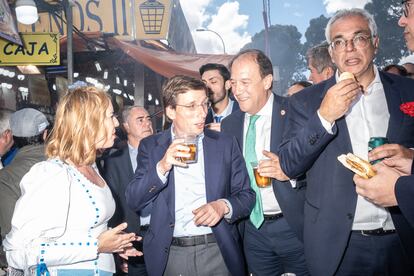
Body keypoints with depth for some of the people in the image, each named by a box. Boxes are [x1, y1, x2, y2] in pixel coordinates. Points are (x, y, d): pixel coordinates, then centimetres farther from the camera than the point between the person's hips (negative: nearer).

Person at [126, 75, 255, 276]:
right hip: (169, 254, 0)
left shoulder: (225, 144, 1)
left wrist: (224, 206, -17)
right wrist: (162, 167, -20)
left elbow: (246, 195, 3)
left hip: (218, 252, 0)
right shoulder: (150, 146, 1)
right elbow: (133, 201, -6)